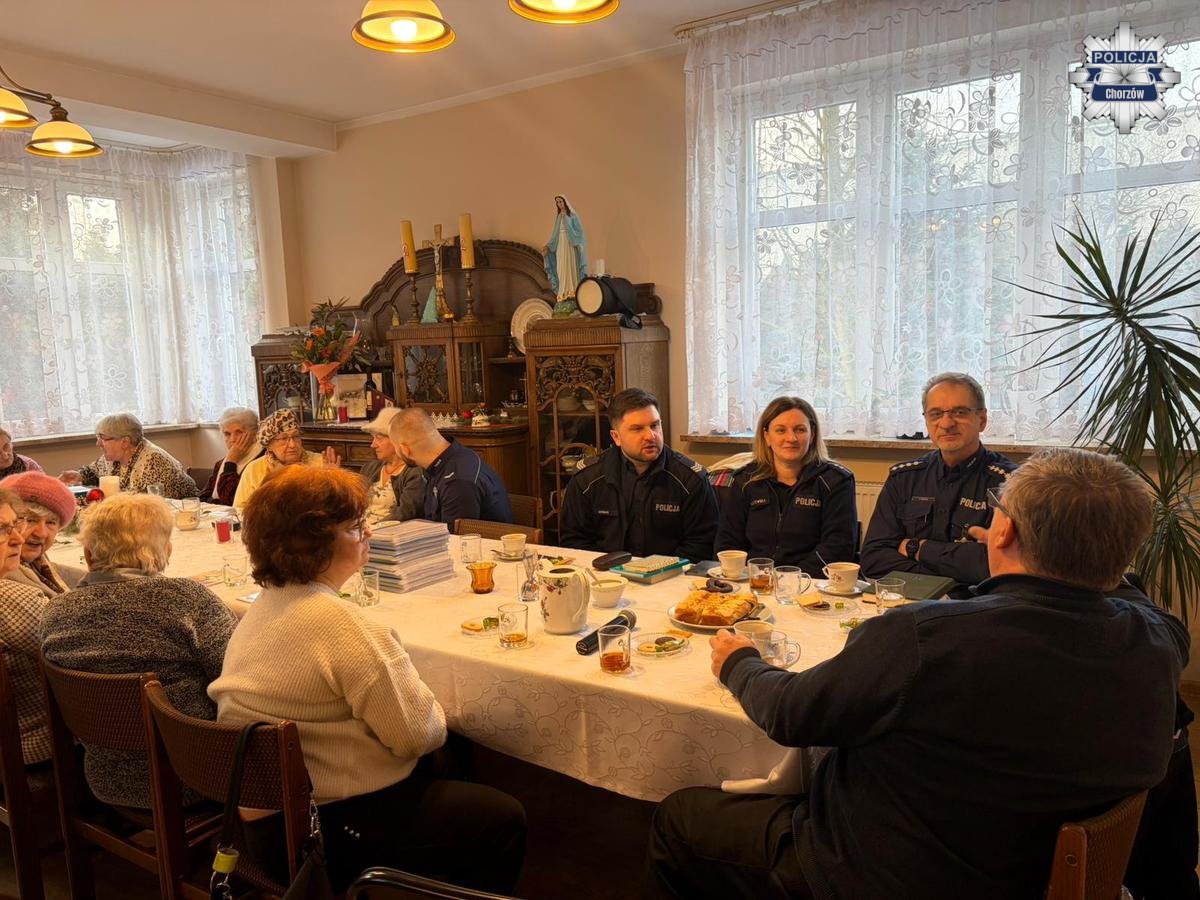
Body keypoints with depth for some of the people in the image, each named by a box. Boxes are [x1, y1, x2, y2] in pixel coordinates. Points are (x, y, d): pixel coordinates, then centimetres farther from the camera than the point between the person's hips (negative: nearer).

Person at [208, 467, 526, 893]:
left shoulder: (262, 608, 3)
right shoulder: (344, 626, -28)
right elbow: (421, 734, -24)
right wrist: (435, 716, -2)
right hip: (331, 830, -10)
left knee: (440, 772, 28)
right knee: (504, 819, 5)